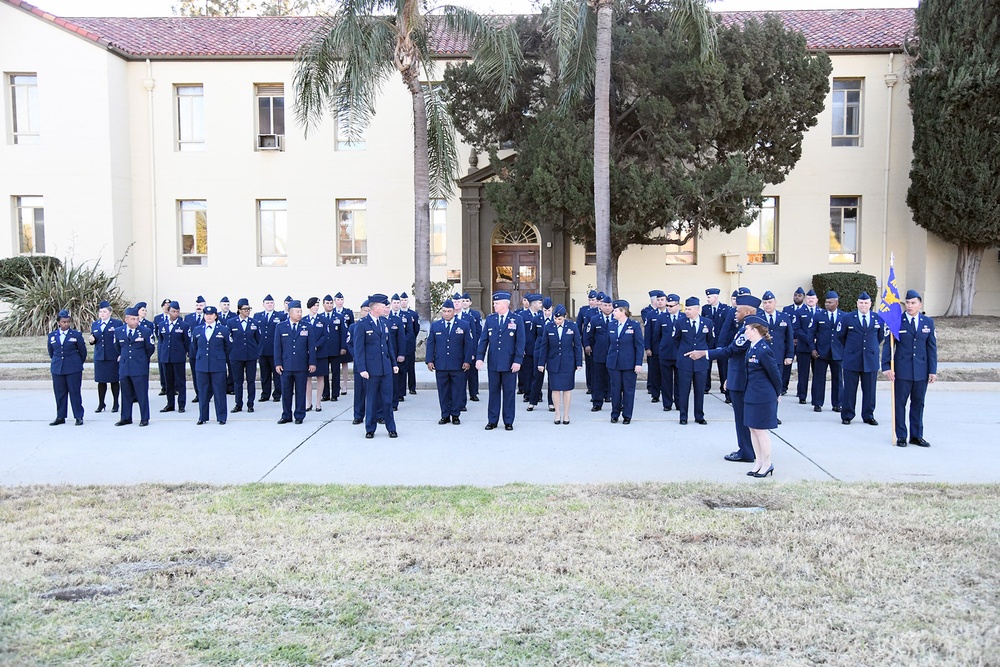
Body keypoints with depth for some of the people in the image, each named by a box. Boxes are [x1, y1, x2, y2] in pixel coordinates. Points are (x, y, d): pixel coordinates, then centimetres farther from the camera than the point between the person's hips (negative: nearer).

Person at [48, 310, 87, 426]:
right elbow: (51, 352, 19)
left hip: (74, 369, -3)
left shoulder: (76, 335, -1)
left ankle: (79, 417, 4)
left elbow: (83, 351, 6)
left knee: (75, 392, -2)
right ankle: (60, 417, 16)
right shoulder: (52, 336, 7)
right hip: (57, 369, 3)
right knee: (60, 393, 7)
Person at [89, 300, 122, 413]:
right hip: (99, 357, 4)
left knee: (114, 381, 3)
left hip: (113, 357, -4)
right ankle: (101, 404, 17)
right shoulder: (95, 325, 13)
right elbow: (94, 340, 16)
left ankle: (115, 404, 12)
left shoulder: (118, 323, -2)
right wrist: (92, 340, -6)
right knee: (101, 381, 8)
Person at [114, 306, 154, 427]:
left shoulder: (145, 332, -4)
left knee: (142, 393, -1)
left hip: (140, 368, -3)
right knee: (126, 394, 11)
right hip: (124, 367, 3)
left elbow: (150, 348, 7)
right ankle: (126, 418, 19)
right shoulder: (118, 331, 5)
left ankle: (144, 418, 6)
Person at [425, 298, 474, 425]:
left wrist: (467, 361, -4)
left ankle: (455, 415, 13)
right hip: (440, 365, 1)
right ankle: (445, 415, 13)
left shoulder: (463, 326, 5)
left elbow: (469, 344, 4)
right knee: (443, 391, 5)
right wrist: (429, 360, 2)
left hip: (458, 365, -1)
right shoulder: (435, 325, 10)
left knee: (457, 391, 2)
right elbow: (430, 344, 10)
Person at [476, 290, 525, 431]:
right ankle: (492, 421, 16)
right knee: (493, 392, 8)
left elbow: (520, 342, -4)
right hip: (493, 363, 2)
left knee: (509, 392, 5)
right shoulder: (490, 319, 7)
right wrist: (479, 357, -4)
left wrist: (517, 361, -10)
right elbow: (483, 339, 5)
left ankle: (508, 422, 14)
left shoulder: (516, 320, -1)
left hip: (509, 364, -2)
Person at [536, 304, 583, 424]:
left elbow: (578, 345, 1)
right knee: (555, 388, 2)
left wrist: (579, 363, -1)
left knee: (567, 388, 5)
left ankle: (566, 414, 16)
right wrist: (541, 363, 2)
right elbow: (544, 346, 3)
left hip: (568, 363, 0)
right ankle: (558, 413, 14)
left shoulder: (572, 326, -4)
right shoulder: (548, 327, -3)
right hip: (553, 363, 0)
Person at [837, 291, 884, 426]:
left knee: (869, 390, 6)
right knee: (849, 389, 2)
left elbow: (881, 335, 20)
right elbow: (840, 335, 13)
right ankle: (847, 416, 10)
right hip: (852, 359, -1)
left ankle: (868, 416, 16)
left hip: (871, 359, 2)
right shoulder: (847, 318, 0)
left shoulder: (878, 319, 5)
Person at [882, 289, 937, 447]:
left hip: (921, 371, 3)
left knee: (918, 403, 9)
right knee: (900, 403, 2)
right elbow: (888, 345, -2)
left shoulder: (928, 322, 8)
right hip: (902, 370, -2)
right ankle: (901, 436, 10)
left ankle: (916, 436, 18)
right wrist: (886, 366, -10)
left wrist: (933, 370, 3)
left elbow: (932, 348, 8)